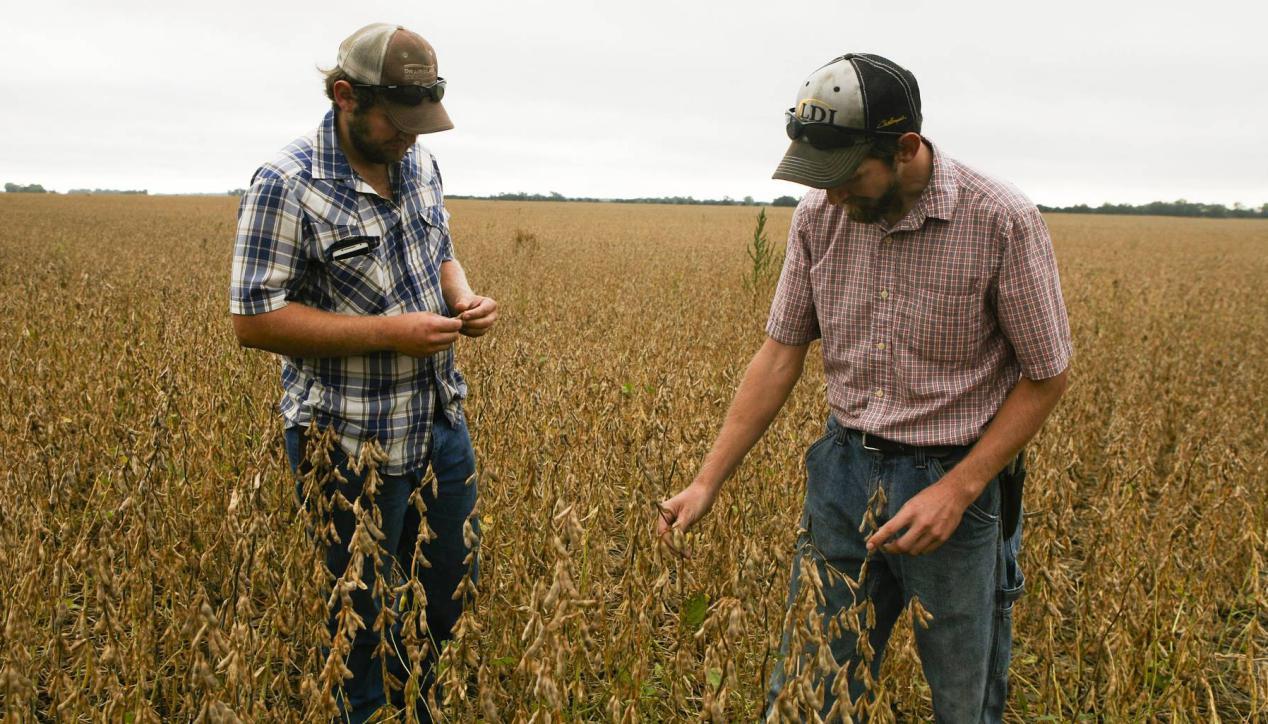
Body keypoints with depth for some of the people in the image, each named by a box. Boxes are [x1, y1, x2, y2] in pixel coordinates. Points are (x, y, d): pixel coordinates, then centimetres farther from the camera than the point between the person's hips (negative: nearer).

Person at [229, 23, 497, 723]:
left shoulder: (420, 164, 4)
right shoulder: (286, 186, -18)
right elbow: (253, 318, -17)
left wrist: (464, 298, -5)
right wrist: (387, 332, -22)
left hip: (441, 427, 7)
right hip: (352, 447, -7)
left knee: (455, 596, 20)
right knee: (361, 622, 12)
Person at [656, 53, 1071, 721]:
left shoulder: (1003, 222, -17)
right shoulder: (819, 216, -4)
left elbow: (1045, 377, -8)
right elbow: (781, 353, 2)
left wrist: (958, 490, -18)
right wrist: (708, 480, -3)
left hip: (954, 482, -3)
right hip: (845, 473, 4)